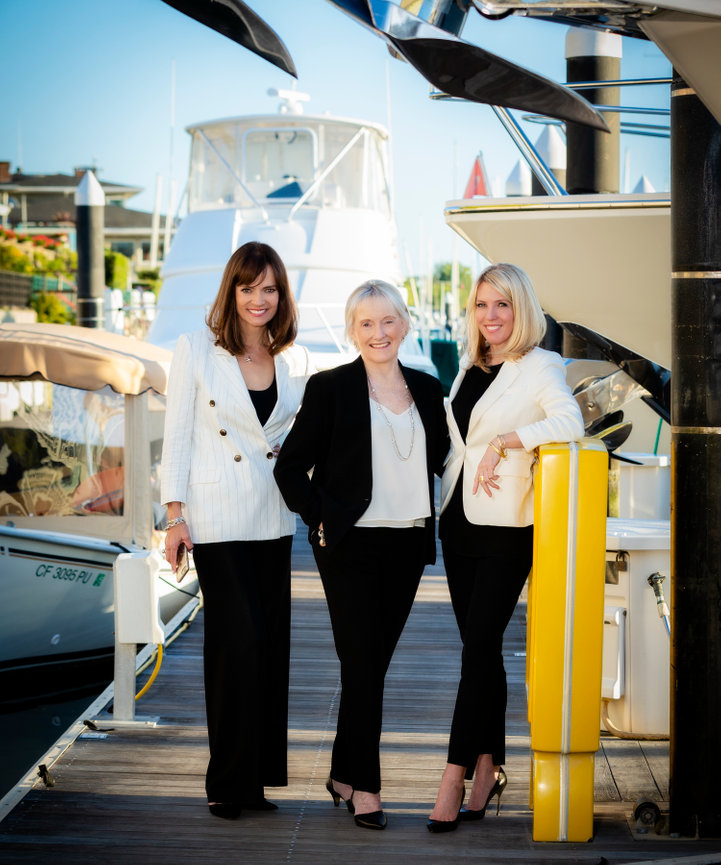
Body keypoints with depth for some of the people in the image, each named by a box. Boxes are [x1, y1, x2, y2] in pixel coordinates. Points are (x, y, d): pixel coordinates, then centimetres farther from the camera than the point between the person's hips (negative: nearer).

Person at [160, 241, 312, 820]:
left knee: (271, 643, 5)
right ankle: (229, 782, 1)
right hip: (217, 518, -4)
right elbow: (177, 434, -2)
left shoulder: (297, 360, 8)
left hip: (274, 520, 4)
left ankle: (258, 777, 16)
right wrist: (175, 515, -8)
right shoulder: (196, 350, -2)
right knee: (239, 640, -10)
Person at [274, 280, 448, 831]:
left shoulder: (427, 389, 10)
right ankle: (365, 785, 1)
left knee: (375, 662, 10)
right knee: (362, 664, -6)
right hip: (351, 543, -4)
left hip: (408, 544, 4)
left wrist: (430, 517, 11)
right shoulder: (329, 388, -3)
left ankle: (344, 774, 23)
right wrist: (320, 519, -8)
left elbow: (440, 459, 22)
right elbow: (291, 467, -1)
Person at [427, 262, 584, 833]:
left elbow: (570, 423, -23)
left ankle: (456, 775, -8)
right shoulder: (470, 368, 15)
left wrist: (506, 440, -23)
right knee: (480, 648, 9)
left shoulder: (540, 367, -6)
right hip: (460, 521, 7)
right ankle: (488, 770, 15)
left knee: (480, 647, -9)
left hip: (508, 528, -7)